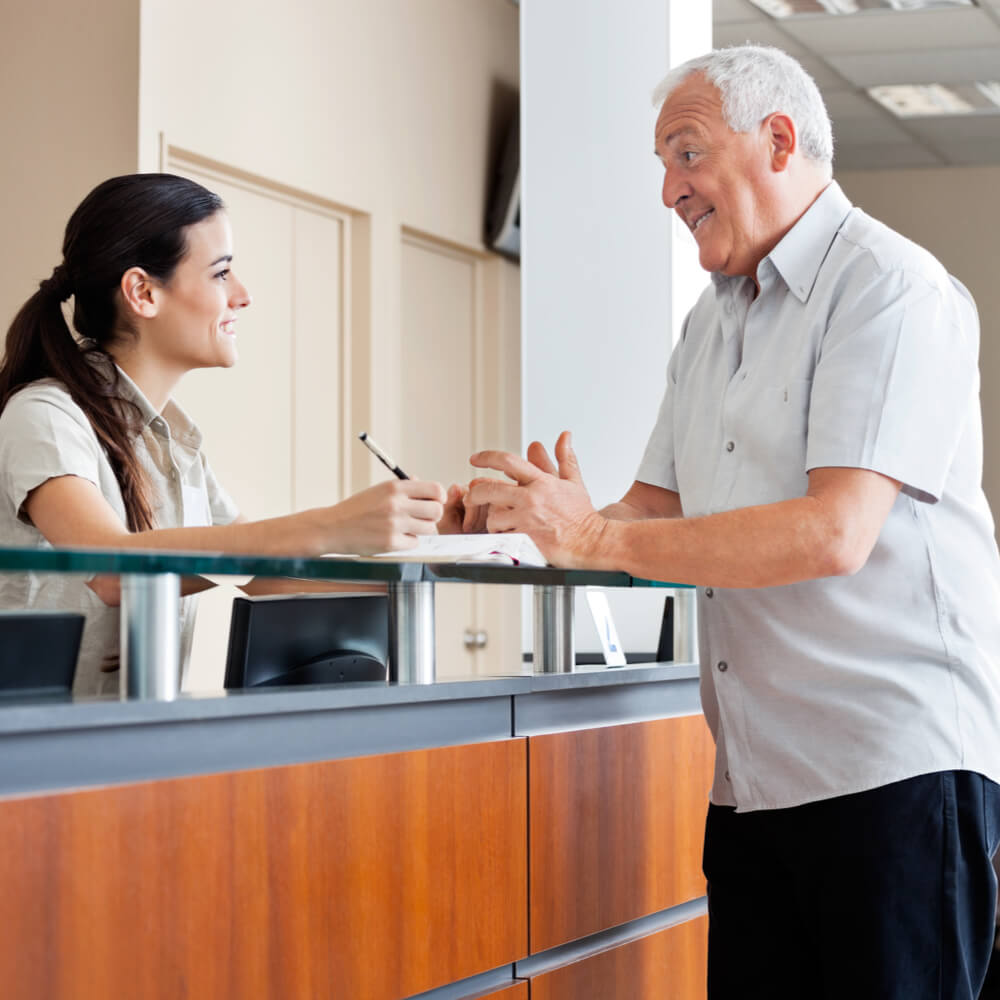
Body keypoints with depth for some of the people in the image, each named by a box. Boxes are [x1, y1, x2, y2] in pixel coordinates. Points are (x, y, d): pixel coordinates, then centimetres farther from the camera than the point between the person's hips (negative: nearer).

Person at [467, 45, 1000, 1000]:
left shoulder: (891, 288, -8)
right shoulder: (711, 324, 20)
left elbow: (835, 532, -20)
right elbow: (659, 512, 17)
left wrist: (598, 537, -21)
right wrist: (566, 516, -5)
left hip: (896, 766, -7)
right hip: (753, 776, 8)